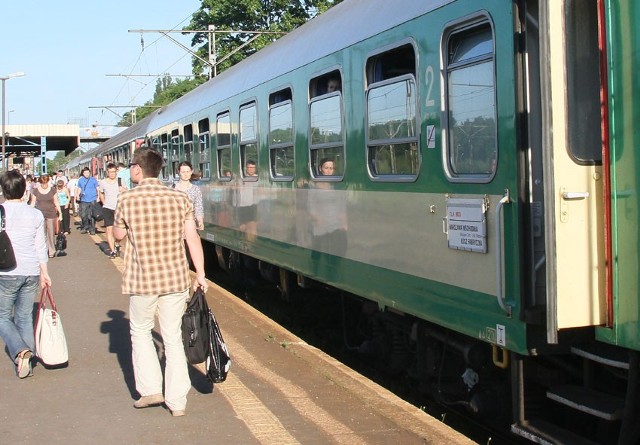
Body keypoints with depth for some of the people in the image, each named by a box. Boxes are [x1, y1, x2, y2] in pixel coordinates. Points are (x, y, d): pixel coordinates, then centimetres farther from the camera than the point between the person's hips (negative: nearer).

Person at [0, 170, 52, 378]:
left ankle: (20, 352, -15)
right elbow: (41, 246, 9)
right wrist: (44, 272, 19)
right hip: (31, 273, 4)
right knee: (25, 318, 14)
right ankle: (26, 365, 17)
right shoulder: (36, 214, 2)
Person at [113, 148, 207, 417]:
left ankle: (150, 389, 11)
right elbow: (192, 238, -1)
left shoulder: (127, 199, -7)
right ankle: (177, 401, 10)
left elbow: (118, 235, 6)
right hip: (175, 278, 2)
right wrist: (200, 274, 4)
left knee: (140, 331, 19)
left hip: (142, 280, -2)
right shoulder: (180, 199, 0)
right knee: (173, 338, 10)